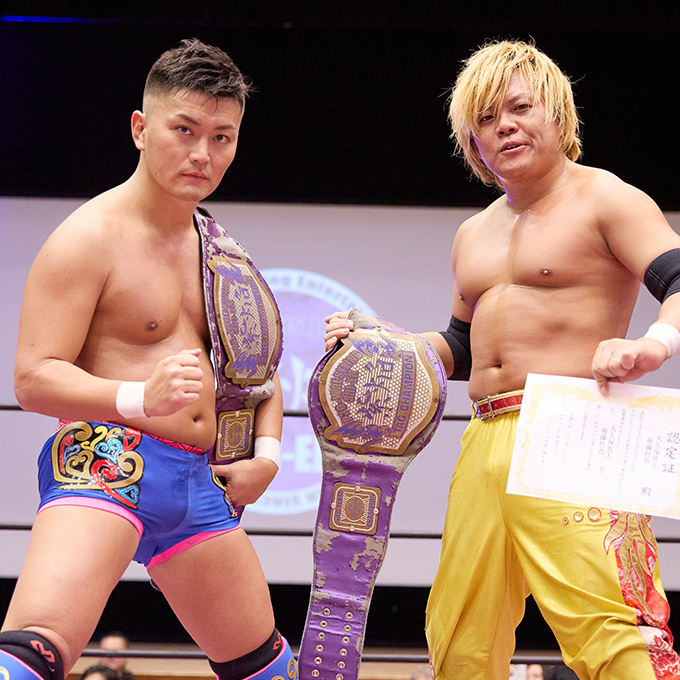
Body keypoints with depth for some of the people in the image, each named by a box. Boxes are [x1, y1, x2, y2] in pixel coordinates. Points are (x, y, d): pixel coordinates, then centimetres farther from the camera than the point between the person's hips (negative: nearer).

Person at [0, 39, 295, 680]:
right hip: (106, 460, -8)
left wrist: (267, 452, 8)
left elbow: (256, 363, 27)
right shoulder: (90, 237, -8)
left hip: (200, 482, 8)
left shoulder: (216, 247, 17)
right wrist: (139, 398, -32)